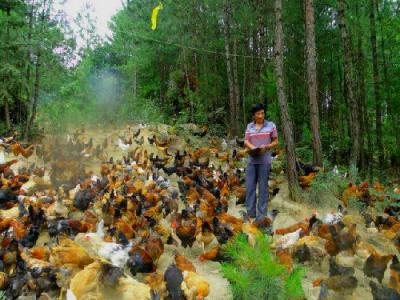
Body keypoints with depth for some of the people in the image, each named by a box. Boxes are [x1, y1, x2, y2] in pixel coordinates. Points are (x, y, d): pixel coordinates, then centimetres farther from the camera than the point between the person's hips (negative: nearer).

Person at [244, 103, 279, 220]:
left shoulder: (271, 125, 2)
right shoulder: (249, 126, 9)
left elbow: (275, 142, 3)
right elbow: (246, 141, 3)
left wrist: (266, 147, -16)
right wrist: (253, 148, -18)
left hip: (264, 161, -3)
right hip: (251, 160, 3)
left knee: (263, 187, 1)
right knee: (250, 186, 5)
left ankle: (261, 215, 8)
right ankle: (250, 213, 15)